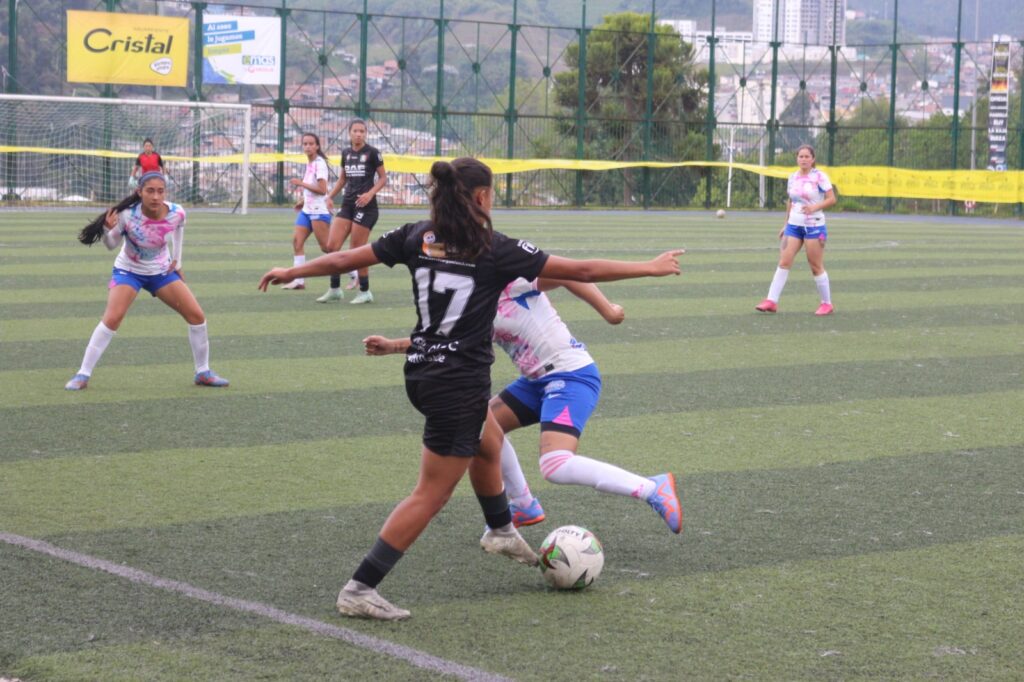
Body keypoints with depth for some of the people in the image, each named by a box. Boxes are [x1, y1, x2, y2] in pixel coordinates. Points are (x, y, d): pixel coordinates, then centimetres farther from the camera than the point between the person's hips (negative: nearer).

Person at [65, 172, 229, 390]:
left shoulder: (176, 213, -22)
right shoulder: (126, 215, -29)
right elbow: (112, 245, -13)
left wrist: (177, 259, 7)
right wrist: (107, 230, -35)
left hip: (162, 271, 3)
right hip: (128, 271, -3)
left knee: (197, 316, -2)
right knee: (112, 318, -22)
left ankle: (203, 372, 16)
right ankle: (82, 375, -13)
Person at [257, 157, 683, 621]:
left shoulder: (416, 237, 0)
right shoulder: (496, 251, -14)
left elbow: (344, 259, 6)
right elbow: (581, 271, -11)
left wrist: (291, 272, 23)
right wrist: (650, 268, -1)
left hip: (421, 371, 8)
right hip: (460, 385, -8)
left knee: (488, 441, 33)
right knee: (431, 495, 0)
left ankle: (501, 532, 55)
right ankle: (359, 590, -2)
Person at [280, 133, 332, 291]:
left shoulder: (319, 163, -13)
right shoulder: (309, 163, 12)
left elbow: (322, 189, -20)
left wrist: (301, 183, -19)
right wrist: (303, 201, 19)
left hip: (319, 211, -9)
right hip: (307, 210, 9)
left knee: (326, 247, -6)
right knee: (296, 241, -3)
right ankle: (299, 280, -3)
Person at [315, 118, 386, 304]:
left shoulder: (372, 153, -6)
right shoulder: (346, 153, 10)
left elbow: (383, 178, -2)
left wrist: (370, 193, -17)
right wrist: (329, 197, 11)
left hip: (365, 205, -6)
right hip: (347, 204, 6)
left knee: (356, 250, -5)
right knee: (332, 245, -2)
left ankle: (365, 292, 10)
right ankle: (335, 290, 8)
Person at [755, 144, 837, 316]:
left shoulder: (819, 176, -8)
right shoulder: (793, 177, 9)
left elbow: (832, 199, -10)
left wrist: (815, 207, -25)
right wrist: (786, 224, 19)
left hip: (814, 226, -5)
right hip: (794, 225, 5)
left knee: (816, 266, 1)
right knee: (784, 262, -3)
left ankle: (827, 303, 14)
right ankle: (772, 301, -3)